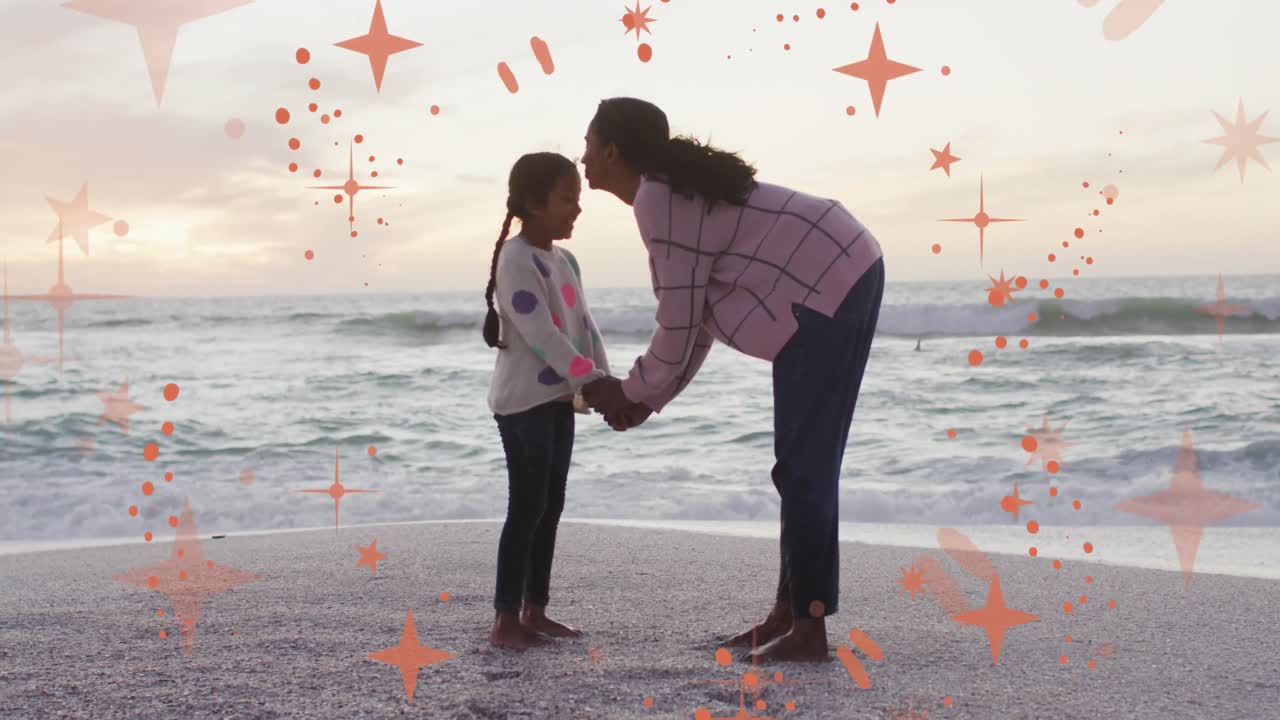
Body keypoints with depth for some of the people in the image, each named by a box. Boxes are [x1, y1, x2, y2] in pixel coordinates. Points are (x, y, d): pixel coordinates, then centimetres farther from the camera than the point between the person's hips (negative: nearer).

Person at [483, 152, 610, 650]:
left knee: (550, 507, 10)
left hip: (558, 398, 9)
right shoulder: (516, 260, -16)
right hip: (523, 400, -9)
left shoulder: (564, 260, 12)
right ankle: (506, 618, -3)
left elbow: (584, 326, 11)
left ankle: (535, 610, 17)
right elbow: (540, 334, -24)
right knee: (527, 508, -8)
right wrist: (594, 382, -26)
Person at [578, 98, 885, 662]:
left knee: (803, 465, -7)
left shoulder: (658, 202, -15)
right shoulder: (675, 188, 16)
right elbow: (696, 317, 16)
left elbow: (679, 326, -15)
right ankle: (788, 611, 19)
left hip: (827, 290, -10)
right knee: (803, 461, 13)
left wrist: (630, 391, 1)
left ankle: (808, 628, -1)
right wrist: (649, 399, 14)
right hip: (841, 278, 10)